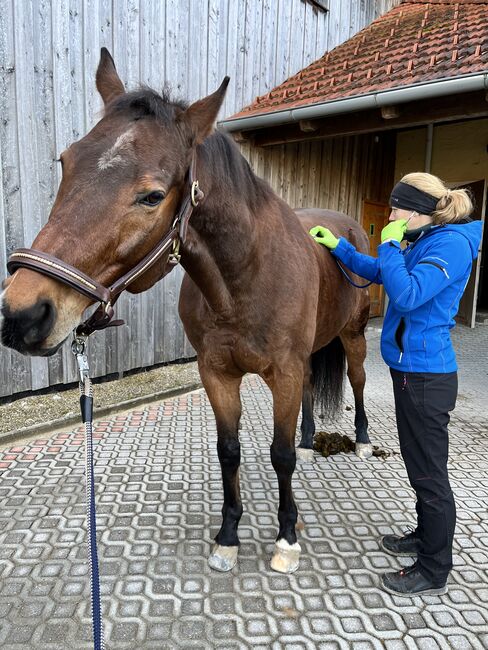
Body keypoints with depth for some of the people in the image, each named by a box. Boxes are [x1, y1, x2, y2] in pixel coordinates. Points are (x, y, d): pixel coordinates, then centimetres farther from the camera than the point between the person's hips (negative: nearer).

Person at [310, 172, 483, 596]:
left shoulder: (451, 243, -17)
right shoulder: (423, 242, 11)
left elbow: (406, 295, -28)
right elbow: (376, 272, 24)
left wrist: (390, 244, -15)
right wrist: (337, 246, 18)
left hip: (425, 376, -10)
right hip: (412, 371, 10)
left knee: (429, 474, 3)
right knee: (421, 466, 22)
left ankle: (434, 573, 21)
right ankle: (426, 537, 42)